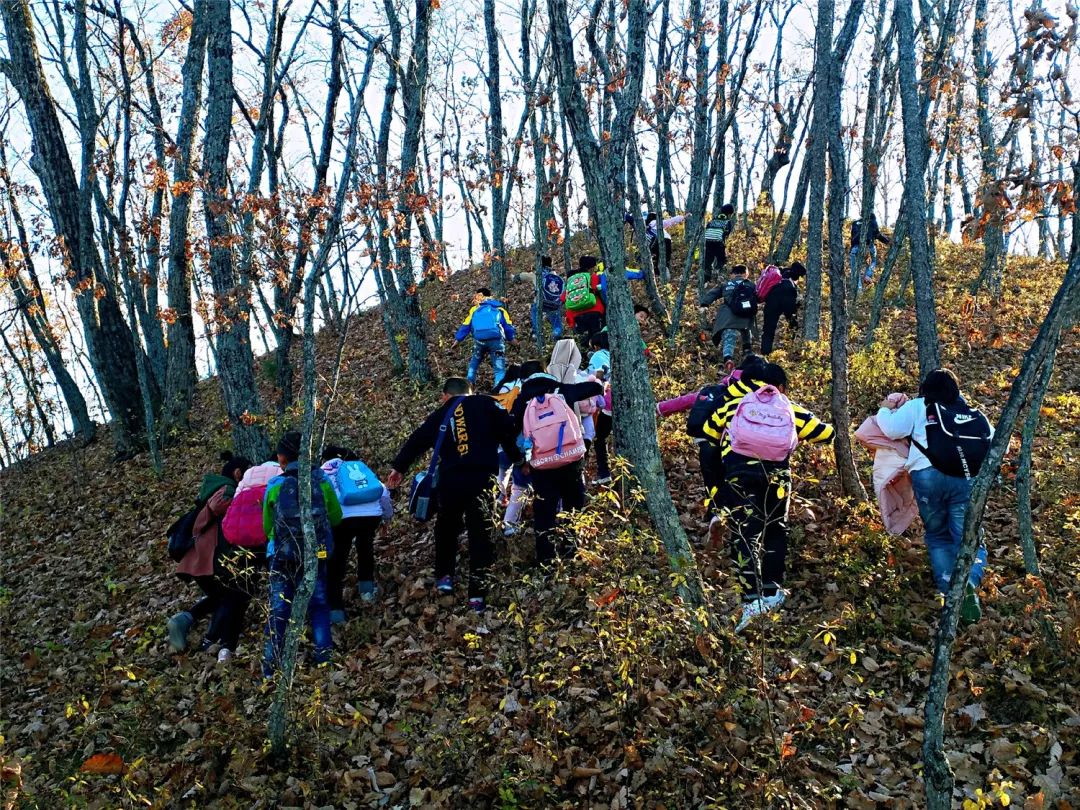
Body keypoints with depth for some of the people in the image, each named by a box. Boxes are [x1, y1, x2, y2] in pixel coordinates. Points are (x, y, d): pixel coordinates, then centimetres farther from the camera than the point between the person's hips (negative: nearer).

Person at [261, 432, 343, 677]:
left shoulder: (274, 486, -6)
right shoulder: (322, 480, -5)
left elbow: (267, 527, 5)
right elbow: (336, 517, 7)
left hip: (282, 556, -1)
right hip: (316, 554, 1)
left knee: (278, 609, 7)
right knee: (319, 604, 16)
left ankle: (270, 667, 7)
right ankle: (325, 656, 13)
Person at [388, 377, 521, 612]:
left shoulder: (439, 416, 16)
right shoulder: (487, 405, 8)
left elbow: (416, 441, 21)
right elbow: (508, 432, -1)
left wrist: (399, 467, 33)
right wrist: (518, 460, 9)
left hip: (450, 481, 2)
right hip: (483, 478, -2)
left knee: (447, 528, 26)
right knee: (481, 535, 3)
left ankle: (444, 576, 28)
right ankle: (477, 595, 0)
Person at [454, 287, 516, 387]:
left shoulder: (475, 309, 20)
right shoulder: (499, 309, 21)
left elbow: (466, 326, 13)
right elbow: (508, 325, 14)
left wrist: (458, 339, 17)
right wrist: (510, 339, 25)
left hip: (479, 340, 1)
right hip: (496, 340, -1)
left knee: (474, 364, 25)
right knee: (499, 368, 2)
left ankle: (468, 385, 15)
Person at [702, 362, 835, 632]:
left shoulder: (733, 403, 23)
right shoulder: (788, 407, 21)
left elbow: (709, 432, 33)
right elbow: (825, 433, 25)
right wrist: (799, 433, 45)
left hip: (738, 471, -1)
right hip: (776, 470, 1)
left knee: (745, 535, -2)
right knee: (775, 530, 20)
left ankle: (752, 599, -14)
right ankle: (772, 592, 24)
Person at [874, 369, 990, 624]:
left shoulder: (917, 406, 14)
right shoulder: (970, 413, 23)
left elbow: (893, 429, 3)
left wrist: (885, 410, 21)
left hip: (927, 476, -1)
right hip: (965, 478, 1)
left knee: (938, 537, 14)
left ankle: (949, 589, 0)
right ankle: (969, 582, -24)